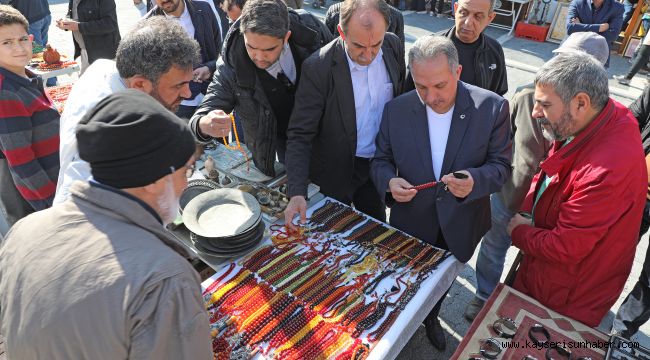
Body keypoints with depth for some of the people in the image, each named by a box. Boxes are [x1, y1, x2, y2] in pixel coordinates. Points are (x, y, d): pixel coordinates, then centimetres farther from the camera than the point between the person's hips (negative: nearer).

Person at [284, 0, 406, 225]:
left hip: (379, 165, 4)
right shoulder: (318, 68, -24)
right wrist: (297, 192, -32)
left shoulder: (393, 46, -10)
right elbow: (300, 136, -22)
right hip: (335, 173, -4)